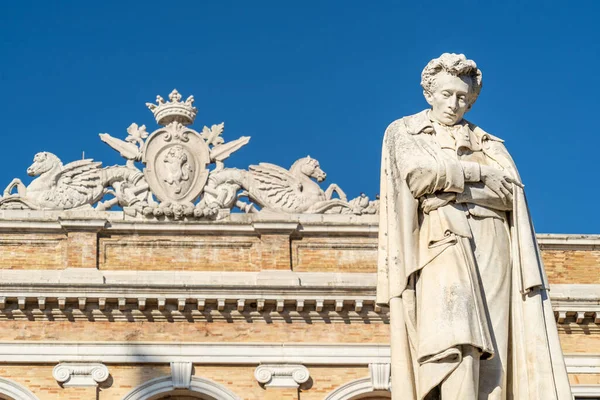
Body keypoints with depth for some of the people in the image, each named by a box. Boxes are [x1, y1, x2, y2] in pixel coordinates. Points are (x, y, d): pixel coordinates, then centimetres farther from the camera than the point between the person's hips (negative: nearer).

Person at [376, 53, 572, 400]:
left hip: (491, 245, 4)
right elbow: (419, 172, -5)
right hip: (444, 239, -4)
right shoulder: (405, 131, 16)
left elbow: (509, 190, 9)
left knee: (490, 349, -10)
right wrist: (479, 173, -1)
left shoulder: (488, 143, 25)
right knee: (454, 339, -25)